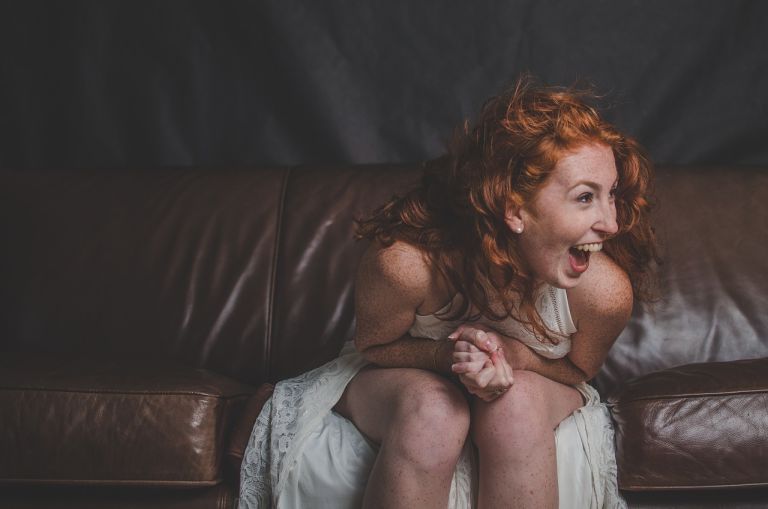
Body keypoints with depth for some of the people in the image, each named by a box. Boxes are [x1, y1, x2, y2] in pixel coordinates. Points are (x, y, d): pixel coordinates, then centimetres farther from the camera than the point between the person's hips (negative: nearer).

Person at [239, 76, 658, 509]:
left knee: (517, 400, -34)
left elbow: (577, 370, -7)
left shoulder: (604, 290, -29)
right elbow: (373, 348, -13)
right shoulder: (406, 264, -34)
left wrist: (516, 355, -30)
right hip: (401, 376, -1)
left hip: (536, 388, 2)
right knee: (432, 409, -36)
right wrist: (447, 354, -34)